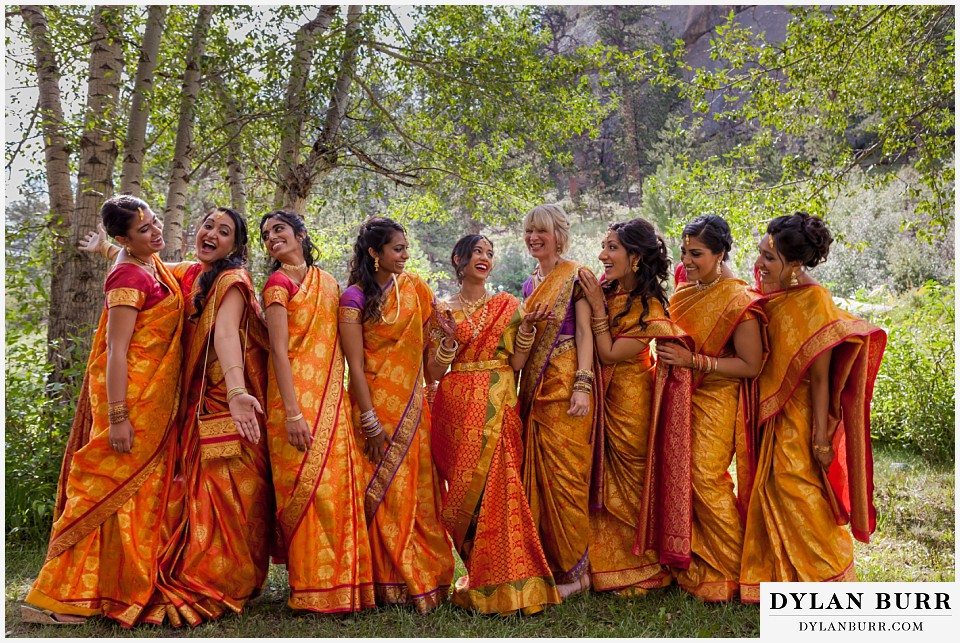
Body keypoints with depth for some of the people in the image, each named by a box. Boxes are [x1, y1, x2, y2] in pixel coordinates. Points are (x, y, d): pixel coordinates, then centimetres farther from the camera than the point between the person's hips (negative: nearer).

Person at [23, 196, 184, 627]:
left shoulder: (153, 266, 11)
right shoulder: (128, 277, -16)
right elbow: (115, 350, -21)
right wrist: (117, 417, -25)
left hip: (154, 399, 9)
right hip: (131, 395, -9)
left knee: (144, 490, 13)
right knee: (114, 491, -6)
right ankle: (54, 597, 1)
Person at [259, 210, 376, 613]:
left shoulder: (328, 282, 18)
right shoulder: (278, 283, 0)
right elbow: (279, 349, -8)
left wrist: (343, 399, 10)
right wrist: (292, 412, -17)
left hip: (332, 398, 6)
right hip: (297, 395, -5)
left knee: (339, 486, 3)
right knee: (307, 489, -7)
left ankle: (343, 583, 11)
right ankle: (313, 590, 0)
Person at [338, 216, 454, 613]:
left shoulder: (414, 288, 9)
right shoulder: (355, 297, -6)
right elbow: (355, 364, -11)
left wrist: (446, 338, -5)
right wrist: (370, 423, -14)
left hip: (413, 406, 5)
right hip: (377, 404, -5)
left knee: (419, 490, 6)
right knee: (385, 495, -3)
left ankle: (427, 577, 16)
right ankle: (392, 584, 7)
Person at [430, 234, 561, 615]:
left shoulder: (507, 306, 10)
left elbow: (516, 362, 3)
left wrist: (526, 327, -11)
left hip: (497, 408, -1)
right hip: (456, 408, 1)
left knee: (495, 488, -10)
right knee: (463, 489, -2)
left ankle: (502, 583, -2)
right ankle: (479, 575, 12)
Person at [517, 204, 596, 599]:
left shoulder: (575, 276, -3)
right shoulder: (530, 284, 18)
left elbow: (584, 332, -10)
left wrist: (583, 385, -18)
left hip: (565, 386, -7)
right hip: (534, 386, 7)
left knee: (564, 474, -6)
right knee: (537, 473, 7)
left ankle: (574, 569, 3)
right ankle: (547, 563, 17)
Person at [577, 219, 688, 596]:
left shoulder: (649, 310, -17)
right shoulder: (604, 290, 0)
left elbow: (610, 354, -20)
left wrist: (598, 307, -20)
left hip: (629, 400, -6)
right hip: (601, 396, 6)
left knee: (630, 482, 7)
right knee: (603, 479, 11)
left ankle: (638, 569, 24)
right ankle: (608, 564, 25)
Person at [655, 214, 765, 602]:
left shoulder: (737, 300, -14)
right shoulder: (684, 292, 8)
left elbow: (751, 365, -17)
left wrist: (694, 360, -21)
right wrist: (667, 356, 6)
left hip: (715, 402, -7)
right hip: (680, 399, 7)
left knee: (706, 482, -8)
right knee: (680, 479, 7)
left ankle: (731, 572, 9)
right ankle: (691, 566, 22)